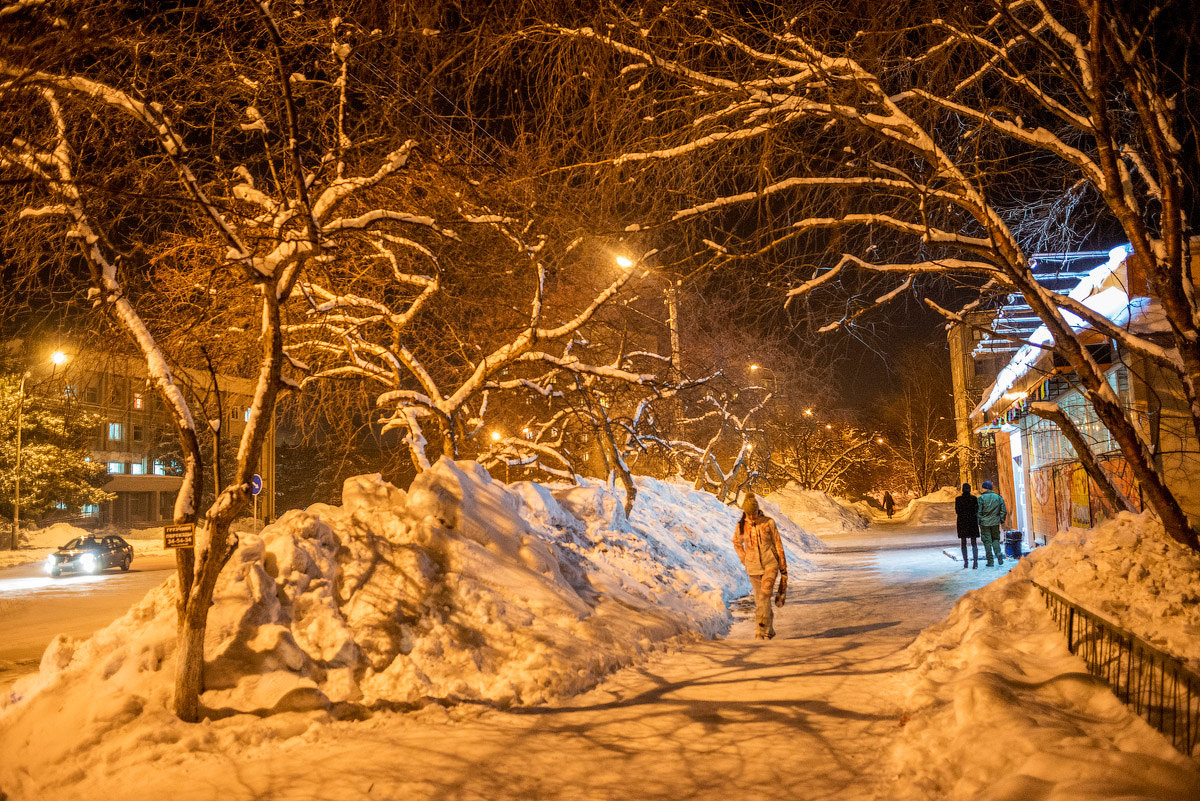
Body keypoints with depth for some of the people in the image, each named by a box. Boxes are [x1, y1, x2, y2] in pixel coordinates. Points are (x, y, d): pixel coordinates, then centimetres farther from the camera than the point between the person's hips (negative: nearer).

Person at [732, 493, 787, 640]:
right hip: (753, 567, 3)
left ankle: (761, 630, -23)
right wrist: (744, 560, 7)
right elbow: (736, 542, 20)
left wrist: (783, 569, 2)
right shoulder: (741, 526, 0)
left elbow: (778, 545, 0)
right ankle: (770, 630, 26)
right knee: (760, 601, 9)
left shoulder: (768, 523, -6)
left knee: (765, 595, -22)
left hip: (770, 564, -3)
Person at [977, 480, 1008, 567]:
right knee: (995, 539, 18)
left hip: (984, 523, -3)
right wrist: (1002, 521, 14)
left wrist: (978, 523, -3)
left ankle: (990, 561, 2)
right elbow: (1004, 511, 4)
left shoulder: (981, 498, -7)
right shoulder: (998, 497, 5)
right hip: (995, 522, 3)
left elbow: (978, 512, -10)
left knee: (987, 541, 2)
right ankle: (999, 553, -6)